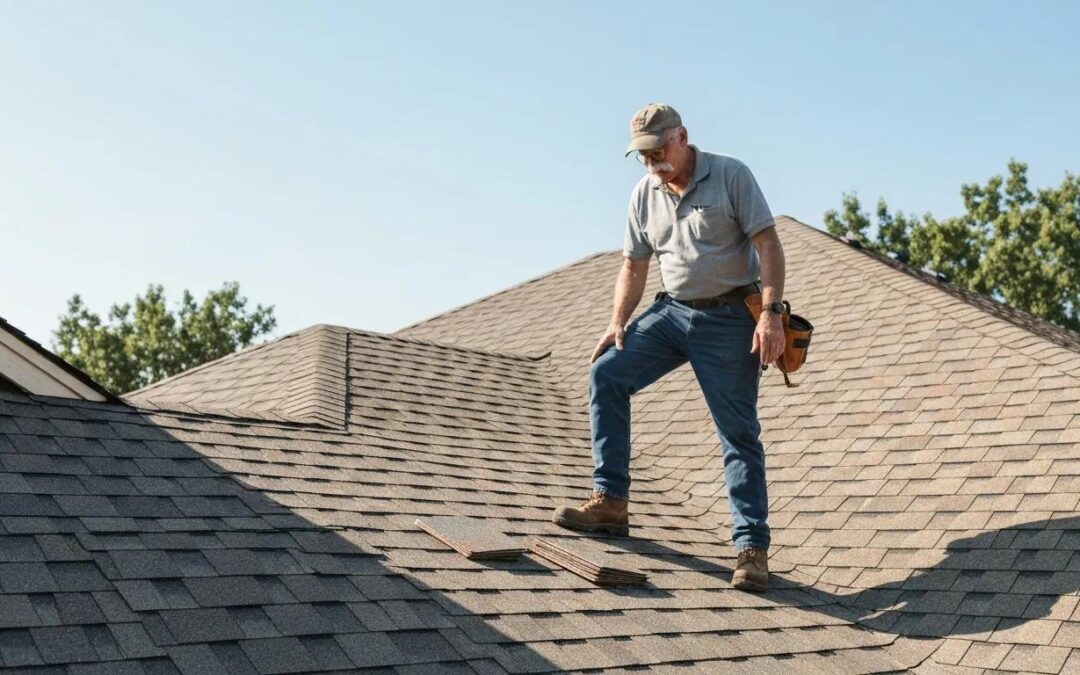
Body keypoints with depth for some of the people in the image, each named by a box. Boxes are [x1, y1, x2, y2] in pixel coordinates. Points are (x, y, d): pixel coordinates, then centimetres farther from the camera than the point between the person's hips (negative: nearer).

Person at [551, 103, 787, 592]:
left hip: (731, 318, -5)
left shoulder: (731, 175, -8)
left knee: (739, 434, -7)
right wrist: (617, 324, 2)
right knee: (606, 373, -9)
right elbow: (634, 266, 14)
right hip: (672, 312, 5)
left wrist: (772, 313, -23)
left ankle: (752, 548, -1)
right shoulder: (644, 195, 7)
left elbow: (768, 245, -12)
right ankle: (611, 502, -3)